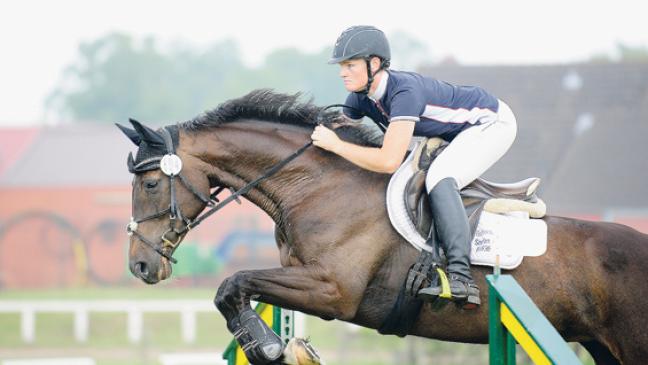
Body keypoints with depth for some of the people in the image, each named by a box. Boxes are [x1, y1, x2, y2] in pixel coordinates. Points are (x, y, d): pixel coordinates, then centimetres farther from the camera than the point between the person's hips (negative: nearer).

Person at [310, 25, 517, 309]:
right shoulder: (360, 98, -9)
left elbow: (389, 161, -43)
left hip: (493, 123, -10)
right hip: (456, 134, 10)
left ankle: (461, 277, -39)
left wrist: (335, 145, -36)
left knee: (439, 179, -30)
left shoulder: (405, 92, -36)